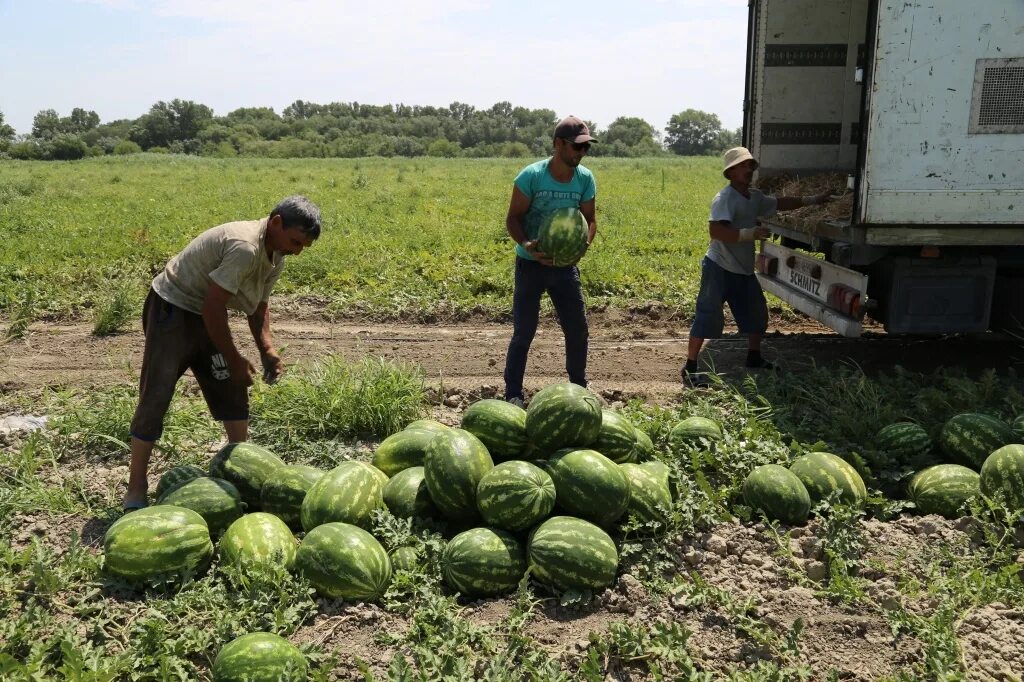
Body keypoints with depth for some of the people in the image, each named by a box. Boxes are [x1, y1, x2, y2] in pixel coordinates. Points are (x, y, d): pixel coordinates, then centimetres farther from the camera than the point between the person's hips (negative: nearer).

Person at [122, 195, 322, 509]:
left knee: (231, 390, 11)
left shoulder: (276, 258, -1)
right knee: (154, 398, -7)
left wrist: (267, 349, -5)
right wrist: (234, 359, -20)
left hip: (206, 316, 9)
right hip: (172, 310, -9)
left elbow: (259, 305, 10)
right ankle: (135, 489, 2)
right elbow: (212, 307, -29)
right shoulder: (244, 247, -31)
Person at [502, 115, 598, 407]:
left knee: (578, 329, 9)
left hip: (565, 264, 4)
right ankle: (513, 394, 13)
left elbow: (589, 218, 4)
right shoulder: (531, 176, -16)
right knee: (524, 332, 0)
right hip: (531, 264, -4)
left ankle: (579, 388, 28)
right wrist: (526, 245, -31)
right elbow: (513, 218, -12)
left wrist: (585, 240, -19)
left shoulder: (585, 178, -4)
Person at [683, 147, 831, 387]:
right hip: (719, 269, -9)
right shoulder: (725, 198, -17)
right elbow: (715, 231, -29)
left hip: (743, 270, 9)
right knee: (707, 317, -9)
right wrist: (748, 233, -31)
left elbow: (780, 203, 28)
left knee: (756, 312, 17)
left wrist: (812, 200, 28)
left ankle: (754, 358, 36)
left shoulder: (755, 197, 11)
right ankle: (690, 368, -4)